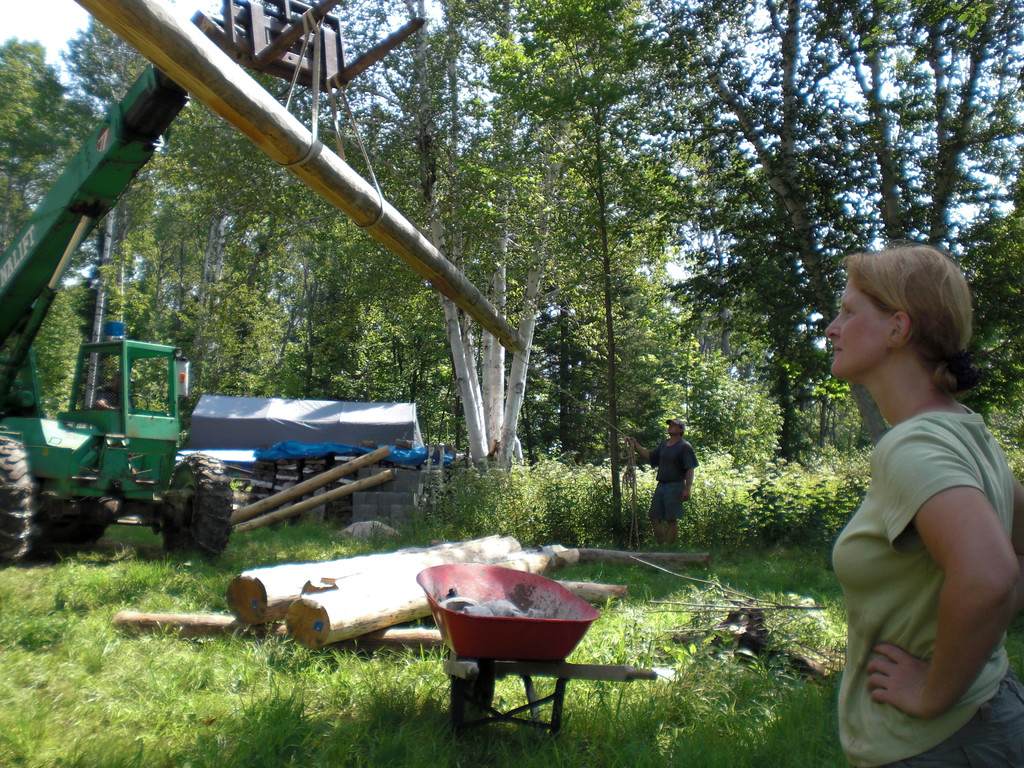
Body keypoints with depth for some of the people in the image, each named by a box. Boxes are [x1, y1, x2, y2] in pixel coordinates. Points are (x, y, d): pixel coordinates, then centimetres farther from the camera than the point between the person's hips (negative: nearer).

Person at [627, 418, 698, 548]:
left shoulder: (685, 446, -5)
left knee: (671, 519, -1)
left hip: (675, 486, -7)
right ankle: (661, 546, 16)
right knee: (655, 517, 7)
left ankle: (669, 548, 6)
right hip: (661, 484, 7)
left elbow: (690, 469, -10)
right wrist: (635, 445, 9)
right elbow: (649, 456, 19)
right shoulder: (664, 444, 16)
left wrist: (687, 489, -17)